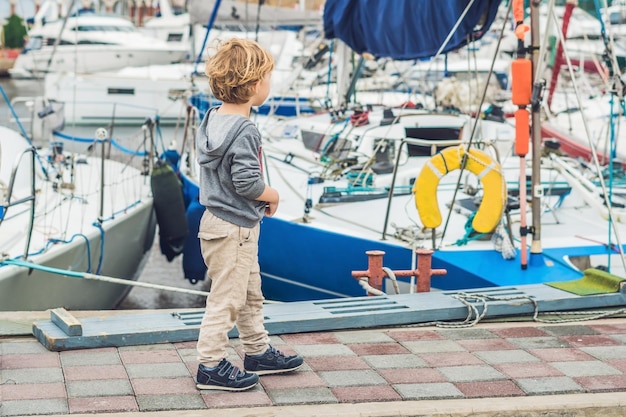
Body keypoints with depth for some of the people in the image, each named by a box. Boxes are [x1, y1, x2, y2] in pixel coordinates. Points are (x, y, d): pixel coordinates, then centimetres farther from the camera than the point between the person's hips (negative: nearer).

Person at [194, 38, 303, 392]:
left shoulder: (213, 120, 6)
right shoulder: (245, 131, -23)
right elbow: (246, 182, -27)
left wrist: (263, 197, 11)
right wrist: (273, 196, -8)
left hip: (220, 220, 10)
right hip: (234, 228, -10)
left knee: (251, 293, 21)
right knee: (226, 298, -1)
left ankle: (259, 352, 33)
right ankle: (211, 366, 7)